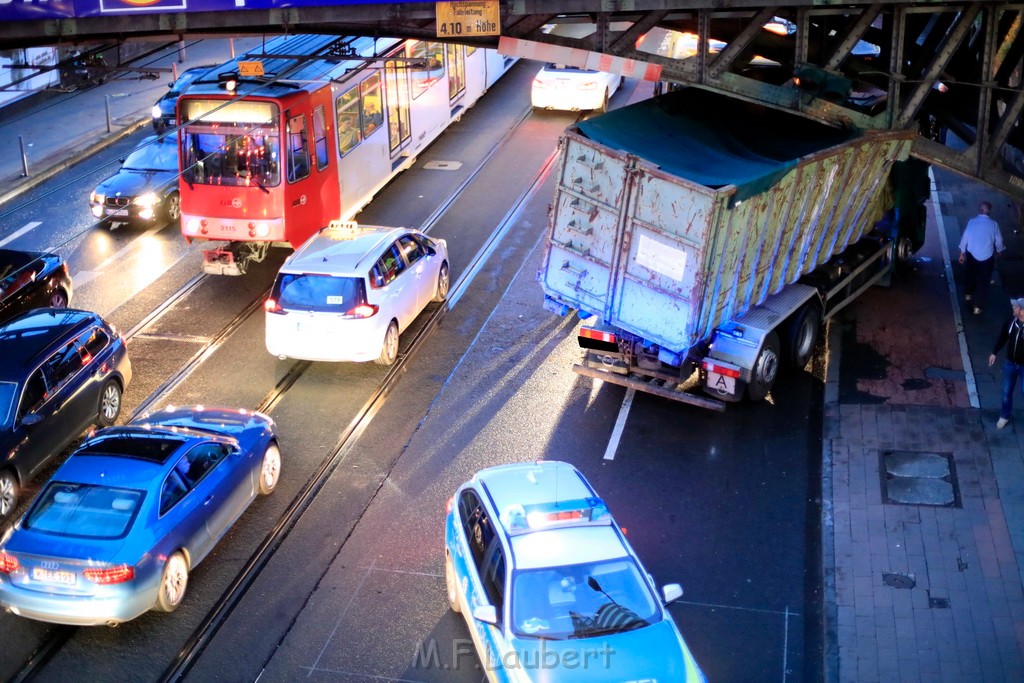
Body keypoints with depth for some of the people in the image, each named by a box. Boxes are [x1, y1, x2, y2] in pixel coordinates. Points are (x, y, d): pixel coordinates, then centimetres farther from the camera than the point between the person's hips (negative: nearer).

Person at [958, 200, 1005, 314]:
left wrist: (962, 253, 5)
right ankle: (978, 306, 14)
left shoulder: (972, 221, -11)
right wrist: (999, 250, 22)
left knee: (969, 276, 26)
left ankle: (969, 295, 49)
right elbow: (998, 241, 1)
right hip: (987, 257, -1)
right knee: (983, 281, 11)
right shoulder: (994, 224, -9)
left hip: (971, 255, 1)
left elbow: (965, 238, -8)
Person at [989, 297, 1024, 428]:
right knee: (1006, 391, 16)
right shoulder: (1011, 320, -11)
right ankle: (1005, 415, 36)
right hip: (1010, 363, 5)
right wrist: (994, 352, 9)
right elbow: (1002, 336, 6)